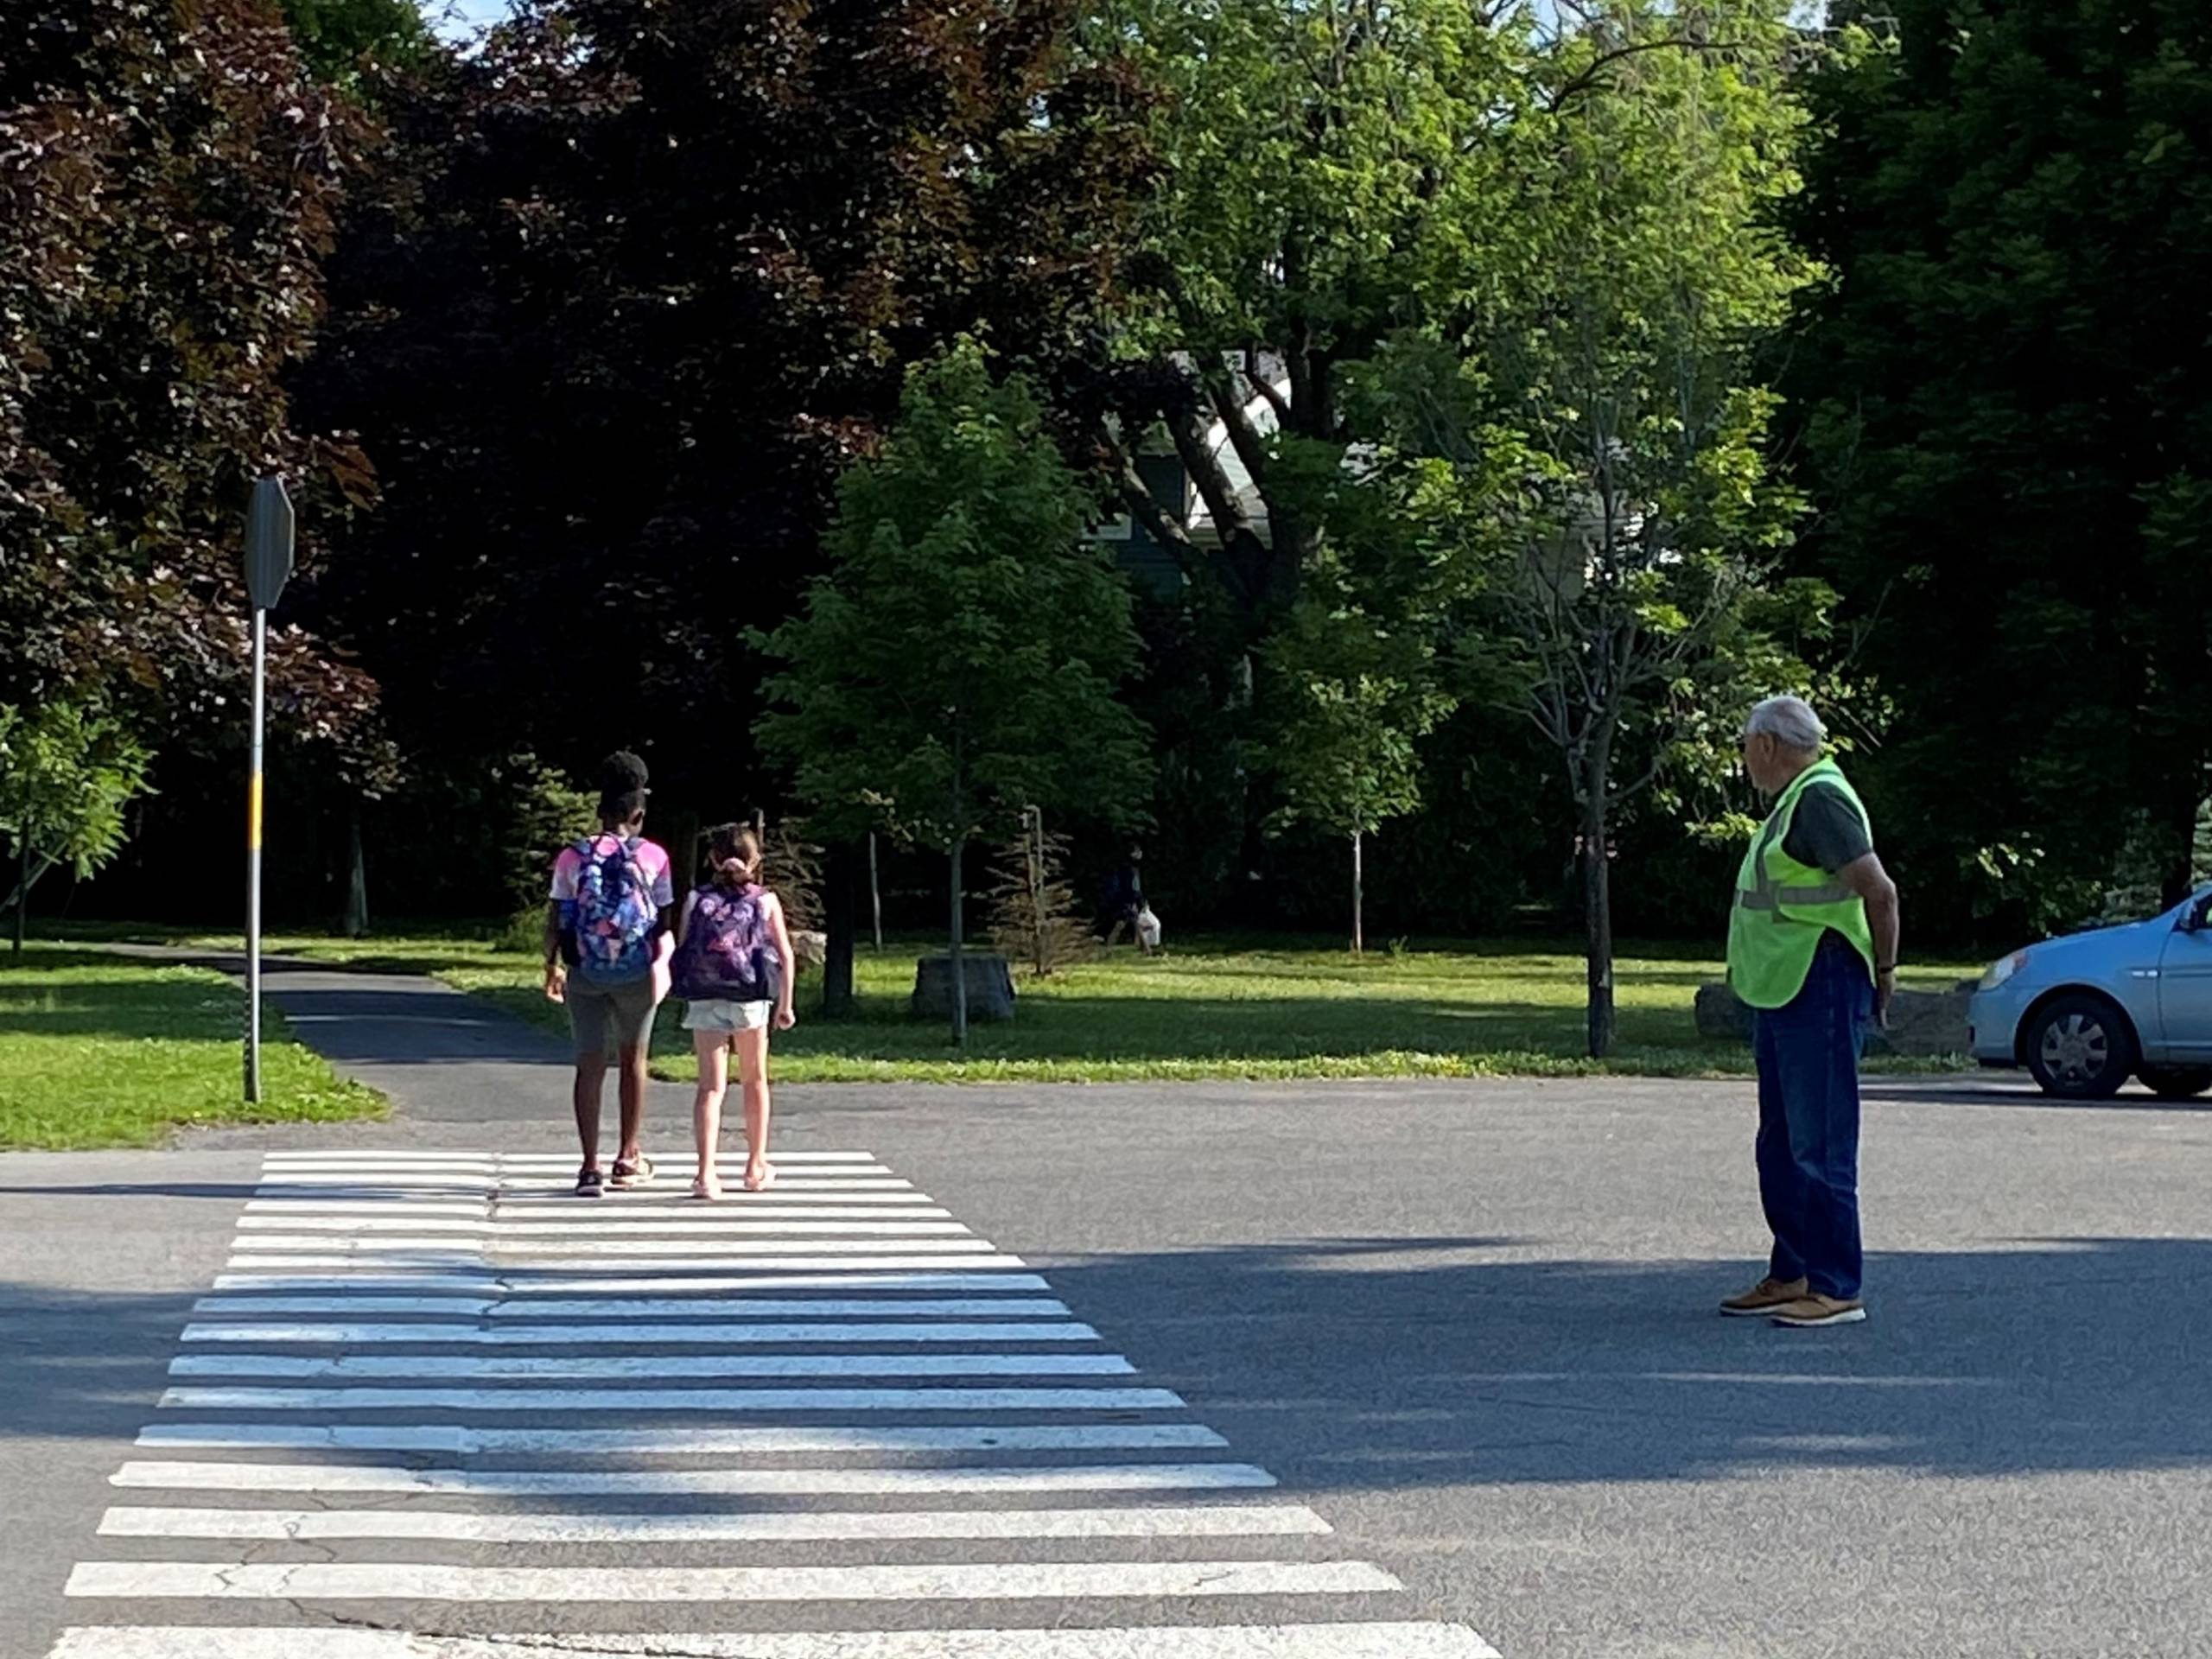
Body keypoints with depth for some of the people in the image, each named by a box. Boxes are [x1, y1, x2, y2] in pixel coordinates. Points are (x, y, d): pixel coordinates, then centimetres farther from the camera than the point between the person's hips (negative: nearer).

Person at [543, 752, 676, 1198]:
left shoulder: (573, 857, -3)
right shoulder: (653, 857, -5)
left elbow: (554, 919, -2)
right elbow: (664, 921, -2)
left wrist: (551, 967, 13)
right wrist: (664, 966, 15)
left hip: (585, 975, 0)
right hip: (637, 973, 0)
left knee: (590, 1065, 2)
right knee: (632, 1060, 16)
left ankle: (590, 1166, -6)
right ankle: (629, 1158, 23)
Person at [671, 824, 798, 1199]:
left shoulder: (697, 899, 5)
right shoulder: (766, 900, 3)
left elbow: (681, 952, 2)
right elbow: (786, 956, -1)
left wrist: (688, 994, 12)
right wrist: (785, 1005, 7)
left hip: (704, 1002, 0)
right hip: (751, 1001, 0)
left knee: (710, 1086, -1)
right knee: (754, 1081, 18)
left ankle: (706, 1173, -16)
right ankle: (756, 1167, 27)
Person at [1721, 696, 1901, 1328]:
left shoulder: (1820, 799, -15)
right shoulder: (1795, 801, 18)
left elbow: (1879, 890, -21)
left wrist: (1882, 972, -10)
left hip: (1820, 992, -11)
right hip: (1781, 993, 11)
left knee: (1820, 1148, -8)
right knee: (1781, 1147, 16)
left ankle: (1836, 1289, -6)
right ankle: (1790, 1275, 24)